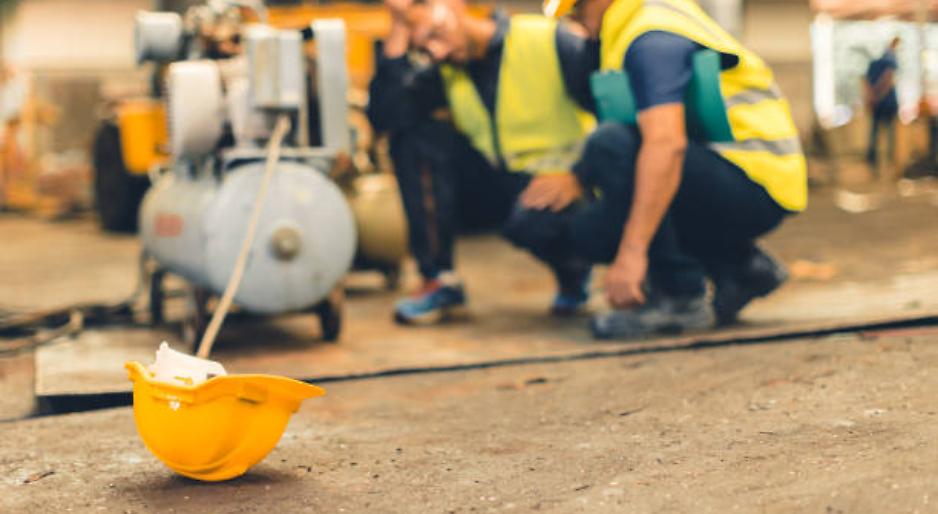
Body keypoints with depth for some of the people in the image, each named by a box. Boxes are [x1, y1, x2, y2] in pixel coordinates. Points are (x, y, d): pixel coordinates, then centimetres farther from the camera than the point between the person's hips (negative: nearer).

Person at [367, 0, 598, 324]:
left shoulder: (550, 42, -11)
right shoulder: (443, 72, 3)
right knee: (417, 134, -14)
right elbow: (383, 117, -15)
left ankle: (573, 272, 0)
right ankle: (439, 279, -10)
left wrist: (577, 177, -25)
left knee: (528, 223, -39)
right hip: (499, 186, 5)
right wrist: (399, 27, -14)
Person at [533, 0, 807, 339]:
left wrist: (631, 254, -35)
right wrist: (577, 177, 14)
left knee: (610, 146, -27)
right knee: (587, 232, 6)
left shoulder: (651, 40, -18)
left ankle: (681, 297, -18)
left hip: (755, 187, -10)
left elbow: (666, 144, -32)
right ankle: (739, 266, 10)